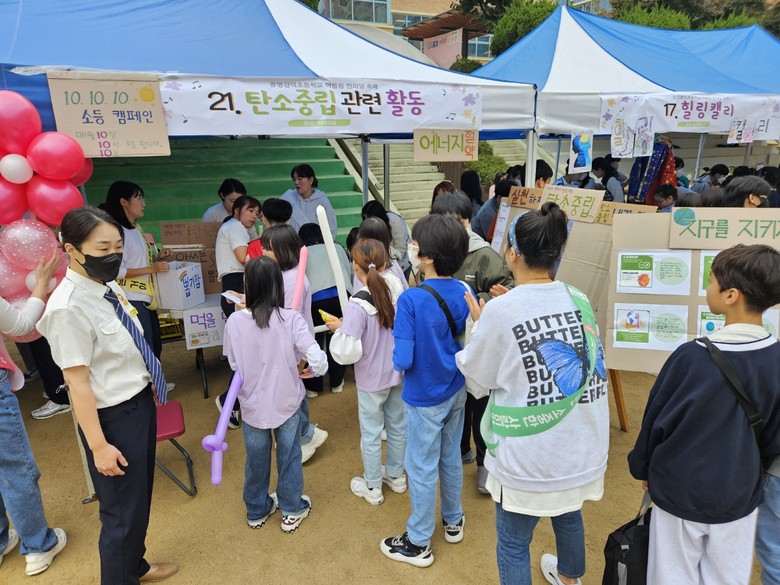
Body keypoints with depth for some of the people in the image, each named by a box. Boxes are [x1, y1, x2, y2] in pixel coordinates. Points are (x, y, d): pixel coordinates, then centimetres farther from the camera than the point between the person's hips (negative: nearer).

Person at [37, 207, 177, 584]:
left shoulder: (106, 287, -1)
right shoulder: (68, 308, -25)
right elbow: (78, 384, -22)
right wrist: (98, 446, -18)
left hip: (140, 402, 8)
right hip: (113, 416, -8)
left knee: (140, 497, 26)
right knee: (121, 511, 11)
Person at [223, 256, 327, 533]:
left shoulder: (234, 321, -17)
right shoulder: (290, 319, -21)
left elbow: (234, 364, -6)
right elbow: (317, 357, -25)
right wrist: (315, 369, -3)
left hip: (252, 404, 2)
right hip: (286, 402, -1)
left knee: (256, 459, 22)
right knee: (289, 457, 20)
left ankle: (257, 510, 42)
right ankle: (292, 510, 36)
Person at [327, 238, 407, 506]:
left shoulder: (357, 305, -28)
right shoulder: (397, 290, -13)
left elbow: (348, 352, -28)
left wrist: (338, 329, -10)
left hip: (371, 380, -5)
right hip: (398, 373, 5)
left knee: (371, 434, 15)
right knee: (397, 426, 23)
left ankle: (372, 487, 35)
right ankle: (396, 475, 44)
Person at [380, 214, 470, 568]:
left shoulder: (411, 300, -27)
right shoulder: (464, 293, -8)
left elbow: (403, 360, -26)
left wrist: (394, 355, -5)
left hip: (425, 398, -6)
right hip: (456, 391, 6)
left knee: (422, 468, 11)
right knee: (451, 457, 24)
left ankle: (418, 544, 30)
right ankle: (453, 521, 45)